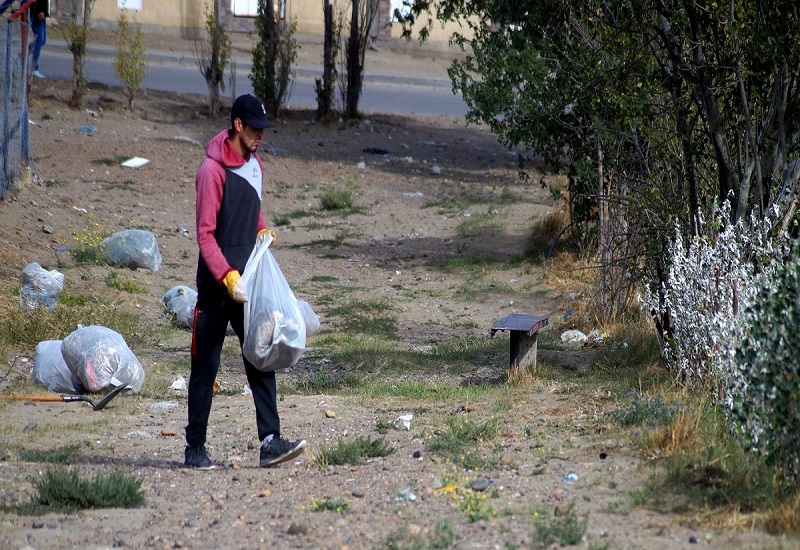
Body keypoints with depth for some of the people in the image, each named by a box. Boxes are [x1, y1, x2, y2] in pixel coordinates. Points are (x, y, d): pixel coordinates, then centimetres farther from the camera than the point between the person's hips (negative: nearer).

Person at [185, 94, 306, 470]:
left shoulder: (254, 164, 10)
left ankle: (270, 442, -3)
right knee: (205, 366, 1)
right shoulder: (213, 170, -14)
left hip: (247, 281, 7)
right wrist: (229, 278, -23)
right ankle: (195, 448, 8)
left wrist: (263, 231, 6)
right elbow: (205, 235, -16)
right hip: (216, 286, -7)